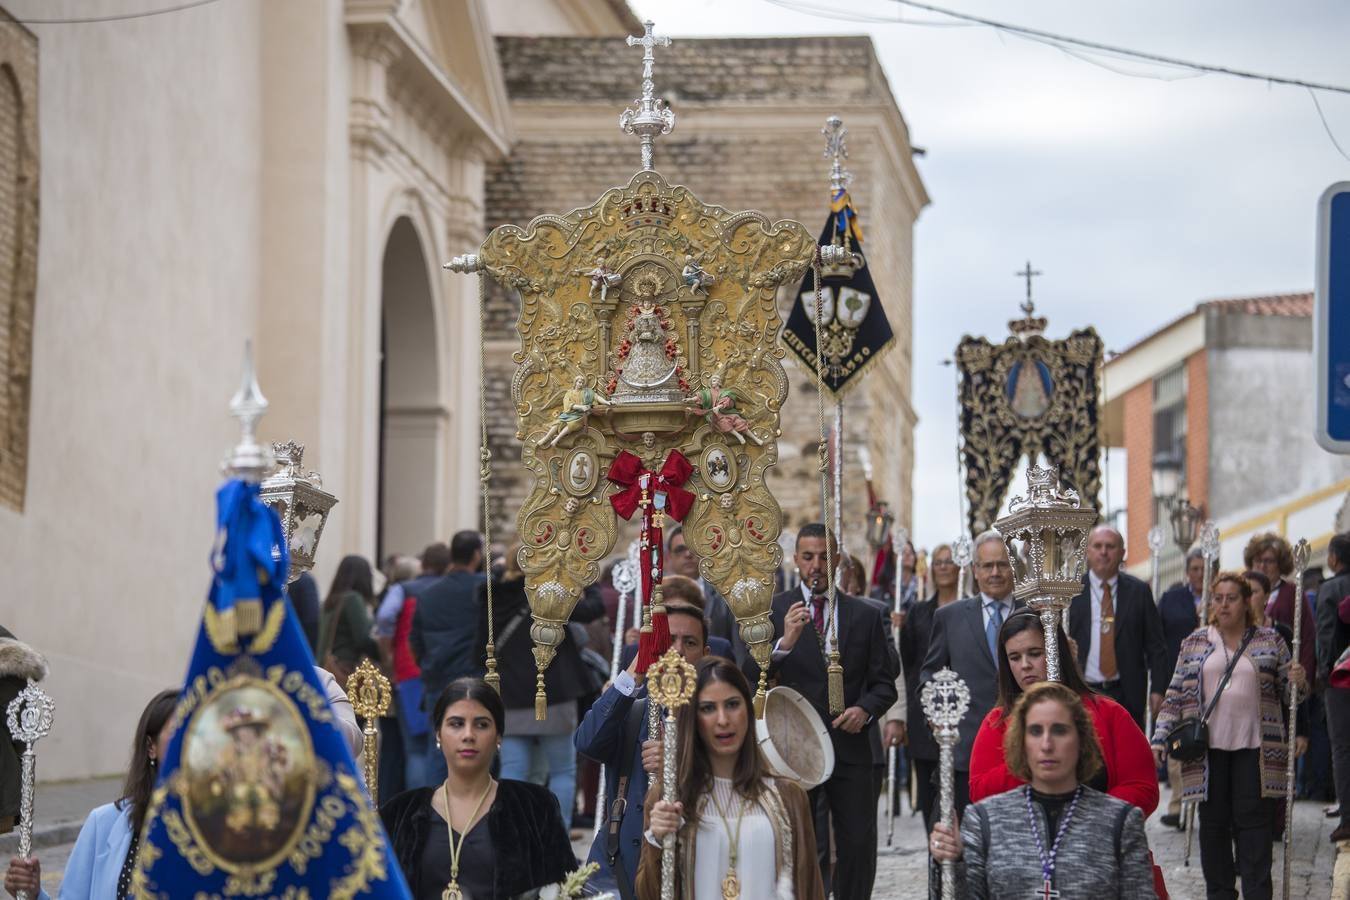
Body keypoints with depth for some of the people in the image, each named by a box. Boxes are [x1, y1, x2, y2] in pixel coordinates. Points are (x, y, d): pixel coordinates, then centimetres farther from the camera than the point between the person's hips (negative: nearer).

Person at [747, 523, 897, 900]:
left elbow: (885, 682, 10)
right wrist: (784, 642, -24)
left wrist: (866, 710, -10)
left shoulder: (868, 614, 8)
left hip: (853, 746, 1)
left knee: (859, 848, 3)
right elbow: (752, 677, -8)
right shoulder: (772, 611, 2)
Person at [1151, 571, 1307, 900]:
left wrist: (1298, 682, -13)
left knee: (1252, 819, -4)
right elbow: (1175, 696, 8)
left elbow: (1287, 693, 10)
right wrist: (1159, 739, -1)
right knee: (1213, 821, 4)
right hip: (1207, 747, 1)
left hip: (1253, 747, -1)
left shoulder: (1270, 641, 6)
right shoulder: (1195, 643, 8)